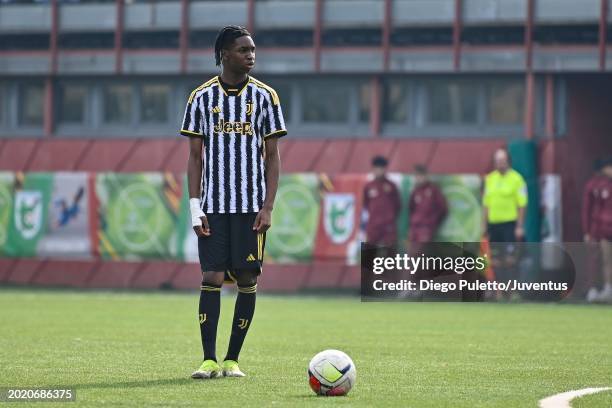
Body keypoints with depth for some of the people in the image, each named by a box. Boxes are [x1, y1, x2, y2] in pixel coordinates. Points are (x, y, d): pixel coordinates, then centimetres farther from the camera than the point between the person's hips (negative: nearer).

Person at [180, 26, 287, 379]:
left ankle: (233, 359, 7)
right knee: (212, 277, -6)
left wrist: (268, 207, -4)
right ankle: (209, 360, -5)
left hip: (252, 206, 0)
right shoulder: (202, 97, 4)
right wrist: (195, 207, -2)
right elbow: (195, 156, 7)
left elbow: (272, 156, 4)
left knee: (247, 279, -1)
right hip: (213, 204, 0)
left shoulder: (264, 96, 4)